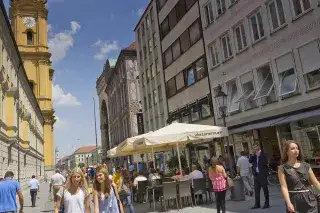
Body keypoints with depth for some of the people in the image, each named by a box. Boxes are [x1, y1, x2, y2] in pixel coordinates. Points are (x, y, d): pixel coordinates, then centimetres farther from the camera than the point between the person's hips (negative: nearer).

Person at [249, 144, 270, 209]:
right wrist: (253, 155, -8)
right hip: (256, 175, 6)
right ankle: (257, 204, 17)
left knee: (265, 190, 5)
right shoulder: (254, 157, 10)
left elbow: (265, 163, -22)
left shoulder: (264, 155, -7)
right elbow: (250, 161, -2)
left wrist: (260, 154, -19)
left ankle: (267, 203, 15)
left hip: (262, 175, -6)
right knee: (256, 190, 9)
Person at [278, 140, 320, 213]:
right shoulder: (282, 168, -4)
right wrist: (288, 203, -24)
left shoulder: (306, 166, 8)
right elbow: (284, 187, -11)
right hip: (295, 202, -3)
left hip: (310, 200, 3)